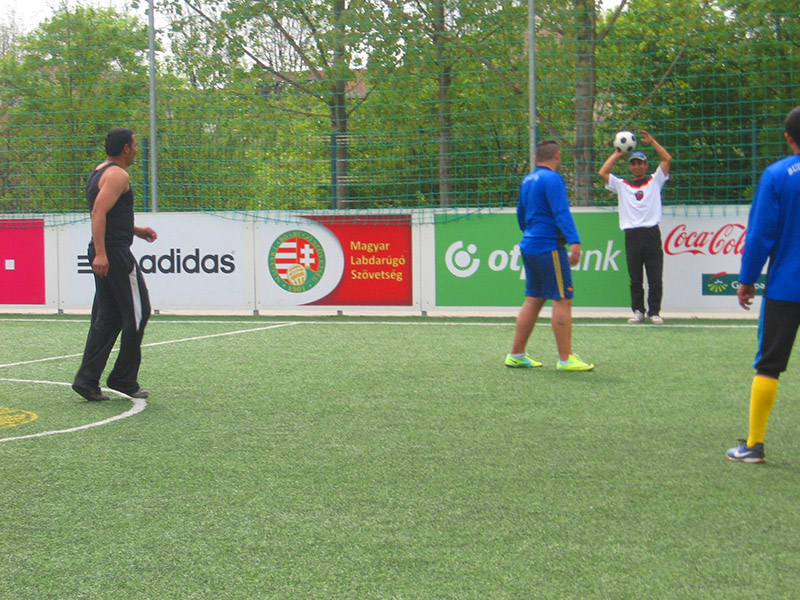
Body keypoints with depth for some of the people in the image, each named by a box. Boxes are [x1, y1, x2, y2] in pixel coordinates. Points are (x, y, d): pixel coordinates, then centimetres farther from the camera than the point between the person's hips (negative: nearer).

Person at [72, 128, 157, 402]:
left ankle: (87, 379, 4)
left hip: (103, 256, 10)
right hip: (115, 254, -10)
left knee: (106, 318, 10)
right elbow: (99, 212, -23)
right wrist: (100, 253, -30)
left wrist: (136, 230, 29)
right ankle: (123, 379, 4)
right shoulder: (118, 175, -12)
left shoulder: (98, 172, 19)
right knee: (137, 314, -1)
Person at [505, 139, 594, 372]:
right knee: (562, 300, -7)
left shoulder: (527, 181, 15)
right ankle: (566, 359, -8)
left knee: (533, 300, 13)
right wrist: (574, 241, -27)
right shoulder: (552, 179, -11)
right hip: (549, 247, -9)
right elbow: (562, 213, -21)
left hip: (529, 246, 9)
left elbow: (521, 215, 26)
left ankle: (516, 355, 14)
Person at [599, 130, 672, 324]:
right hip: (632, 236, 1)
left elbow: (667, 160, 6)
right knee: (635, 278, 3)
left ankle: (654, 312, 4)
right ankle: (638, 311, 10)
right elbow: (603, 173, 5)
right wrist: (616, 155, 11)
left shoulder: (655, 181, 15)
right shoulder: (622, 185, 17)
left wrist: (652, 141, 7)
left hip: (652, 234, -1)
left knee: (655, 278, -2)